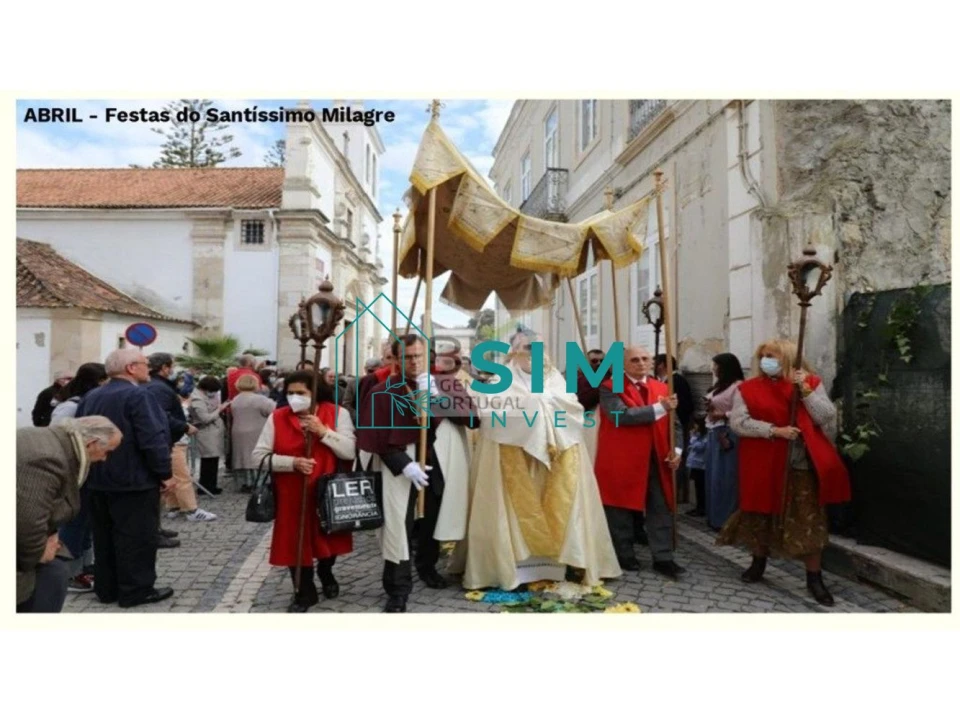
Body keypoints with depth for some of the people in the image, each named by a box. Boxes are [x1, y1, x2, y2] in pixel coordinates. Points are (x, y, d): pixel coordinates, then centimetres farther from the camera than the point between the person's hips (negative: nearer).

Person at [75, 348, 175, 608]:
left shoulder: (90, 397, 10)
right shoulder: (137, 395, -17)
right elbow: (153, 439, -23)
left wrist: (90, 468, 22)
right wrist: (164, 474, -14)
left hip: (98, 480, 8)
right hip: (134, 480, -8)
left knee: (105, 536, 15)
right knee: (136, 537, 1)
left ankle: (106, 588, 23)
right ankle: (136, 590, 7)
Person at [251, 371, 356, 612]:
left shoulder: (337, 413, -5)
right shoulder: (277, 417, -3)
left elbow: (349, 451, -13)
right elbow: (259, 456, -6)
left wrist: (323, 431, -24)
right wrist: (293, 462, -19)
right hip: (292, 494, 0)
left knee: (328, 538, 16)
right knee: (295, 542, 5)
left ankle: (325, 573, 48)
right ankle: (305, 592, 27)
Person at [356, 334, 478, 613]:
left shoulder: (443, 384, 2)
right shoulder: (383, 392, -6)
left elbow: (468, 413, -11)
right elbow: (377, 437, -8)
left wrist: (436, 395, -22)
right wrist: (405, 465, -19)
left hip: (437, 466, 3)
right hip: (400, 467, -3)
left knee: (432, 521, 16)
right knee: (399, 526, -6)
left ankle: (427, 566, 41)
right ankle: (398, 590, 4)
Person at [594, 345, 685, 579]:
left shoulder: (662, 388, 11)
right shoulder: (610, 387, -8)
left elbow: (673, 422, 14)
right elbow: (620, 415, -24)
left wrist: (676, 450, -2)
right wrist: (659, 408, -22)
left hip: (656, 461, 5)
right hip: (622, 461, -4)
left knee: (661, 510, 5)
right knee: (622, 510, 7)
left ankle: (663, 558, 14)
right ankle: (624, 556, 21)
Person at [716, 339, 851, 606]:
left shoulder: (811, 382, 4)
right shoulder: (747, 389, 1)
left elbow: (827, 417, -5)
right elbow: (738, 422, -10)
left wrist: (806, 391, -16)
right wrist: (775, 430, -18)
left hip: (803, 465, 0)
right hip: (764, 464, 1)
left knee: (809, 521, 3)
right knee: (761, 514, 13)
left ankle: (814, 578, 15)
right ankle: (759, 562, 34)